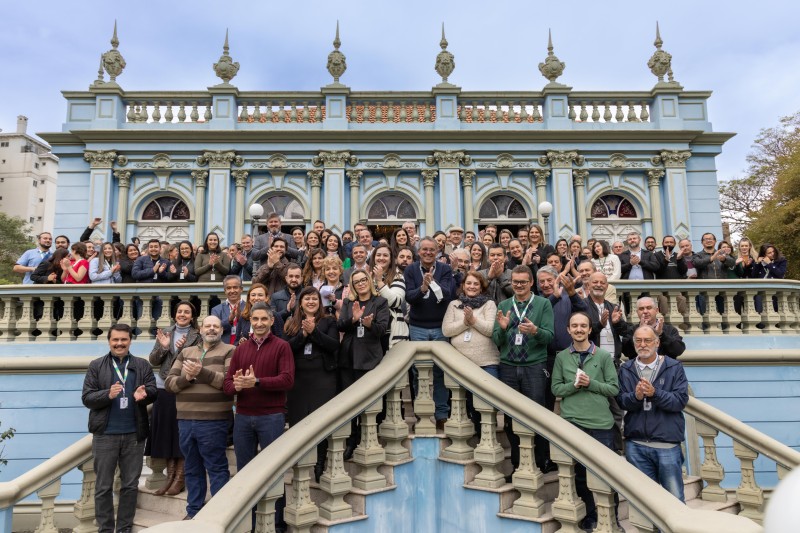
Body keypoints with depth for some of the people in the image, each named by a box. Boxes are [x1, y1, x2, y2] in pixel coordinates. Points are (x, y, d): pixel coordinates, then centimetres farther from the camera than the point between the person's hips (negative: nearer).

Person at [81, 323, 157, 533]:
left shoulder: (143, 365, 6)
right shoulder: (96, 366, 2)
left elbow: (153, 391, 0)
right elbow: (86, 397, -3)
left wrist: (143, 395, -23)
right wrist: (108, 395, -22)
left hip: (134, 434, 1)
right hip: (105, 435, -1)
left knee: (131, 485, 10)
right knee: (103, 486, 8)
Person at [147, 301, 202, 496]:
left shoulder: (197, 336, -2)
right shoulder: (165, 333, 8)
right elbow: (153, 361, 7)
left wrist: (183, 349, -21)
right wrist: (163, 347, -10)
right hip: (164, 388, 4)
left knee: (181, 432, 0)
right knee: (165, 431, 9)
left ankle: (179, 477, 11)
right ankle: (170, 475, 21)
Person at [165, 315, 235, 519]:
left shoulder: (229, 351, -2)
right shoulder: (185, 353, 15)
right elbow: (170, 382, 8)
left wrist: (203, 372, -18)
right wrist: (186, 378, -12)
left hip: (214, 422, -5)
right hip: (185, 421, 5)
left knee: (217, 468, 2)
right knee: (192, 468, 16)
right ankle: (193, 511, 29)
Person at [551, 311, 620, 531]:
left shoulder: (604, 356, 1)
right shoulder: (561, 357, 5)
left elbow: (614, 389, -1)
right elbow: (556, 389, 3)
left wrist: (591, 383, -15)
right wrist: (574, 385, -14)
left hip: (601, 422, -1)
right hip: (571, 422, 1)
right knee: (580, 472, 12)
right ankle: (589, 516, 28)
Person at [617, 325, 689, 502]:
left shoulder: (674, 367, 0)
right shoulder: (626, 369, 6)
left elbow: (681, 400, -10)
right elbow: (620, 401, -2)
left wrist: (654, 393, -23)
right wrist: (635, 396, -22)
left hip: (667, 444, -2)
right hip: (636, 445, 3)